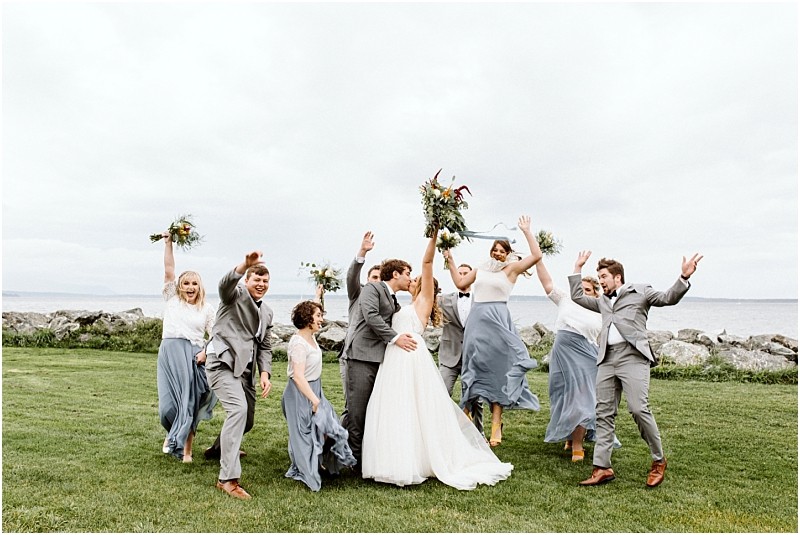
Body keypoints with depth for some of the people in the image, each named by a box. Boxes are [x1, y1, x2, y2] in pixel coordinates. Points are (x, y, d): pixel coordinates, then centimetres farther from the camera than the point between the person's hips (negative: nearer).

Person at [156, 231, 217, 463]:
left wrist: (205, 352, -11)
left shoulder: (207, 309, 9)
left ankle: (186, 448, 13)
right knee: (169, 403, -1)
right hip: (170, 353, 0)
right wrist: (168, 243, -2)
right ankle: (172, 433, 32)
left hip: (194, 355, 0)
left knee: (190, 401, 0)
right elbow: (169, 270, 3)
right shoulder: (172, 299, 10)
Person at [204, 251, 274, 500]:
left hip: (244, 368, 8)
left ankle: (219, 449, 47)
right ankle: (228, 478, -23)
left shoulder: (267, 312, 17)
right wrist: (245, 264, -47)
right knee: (238, 409, -27)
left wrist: (265, 373, 1)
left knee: (247, 419, 16)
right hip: (222, 362, -8)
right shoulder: (235, 295, -3)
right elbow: (225, 283, -28)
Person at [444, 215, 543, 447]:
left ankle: (496, 425, 6)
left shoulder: (511, 269, 2)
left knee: (496, 370, 0)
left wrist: (526, 231, -6)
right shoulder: (480, 269, 15)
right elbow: (460, 283, 22)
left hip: (497, 321, -4)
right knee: (474, 369, 10)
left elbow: (537, 256, -9)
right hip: (476, 321, 4)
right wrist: (450, 261, 20)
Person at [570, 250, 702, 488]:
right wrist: (578, 268, 34)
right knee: (604, 414, 2)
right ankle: (602, 468, 5)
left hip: (632, 356, -6)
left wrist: (684, 277, -14)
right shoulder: (602, 301, 28)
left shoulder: (640, 292, 13)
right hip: (606, 359, 6)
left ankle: (658, 461, 8)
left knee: (639, 409, -13)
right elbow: (577, 296, 34)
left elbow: (668, 298, 2)